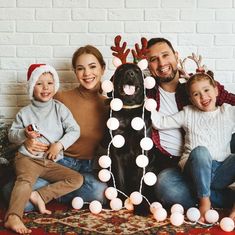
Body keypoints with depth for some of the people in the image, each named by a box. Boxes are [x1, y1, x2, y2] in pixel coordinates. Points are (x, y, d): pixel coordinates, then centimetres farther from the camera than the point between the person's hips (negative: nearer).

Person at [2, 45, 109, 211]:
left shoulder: (108, 104, 4)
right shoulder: (61, 98, 0)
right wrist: (29, 140, -14)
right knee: (11, 192, -26)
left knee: (101, 192, -35)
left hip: (90, 168, 2)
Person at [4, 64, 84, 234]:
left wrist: (59, 144, -15)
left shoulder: (59, 108, 6)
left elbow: (74, 130, 0)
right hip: (27, 158, -3)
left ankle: (40, 195, -20)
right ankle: (13, 217, -51)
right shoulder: (25, 113, 7)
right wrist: (24, 134, -12)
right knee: (25, 179, -35)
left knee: (77, 179, -13)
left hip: (51, 162, 3)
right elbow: (12, 135, 10)